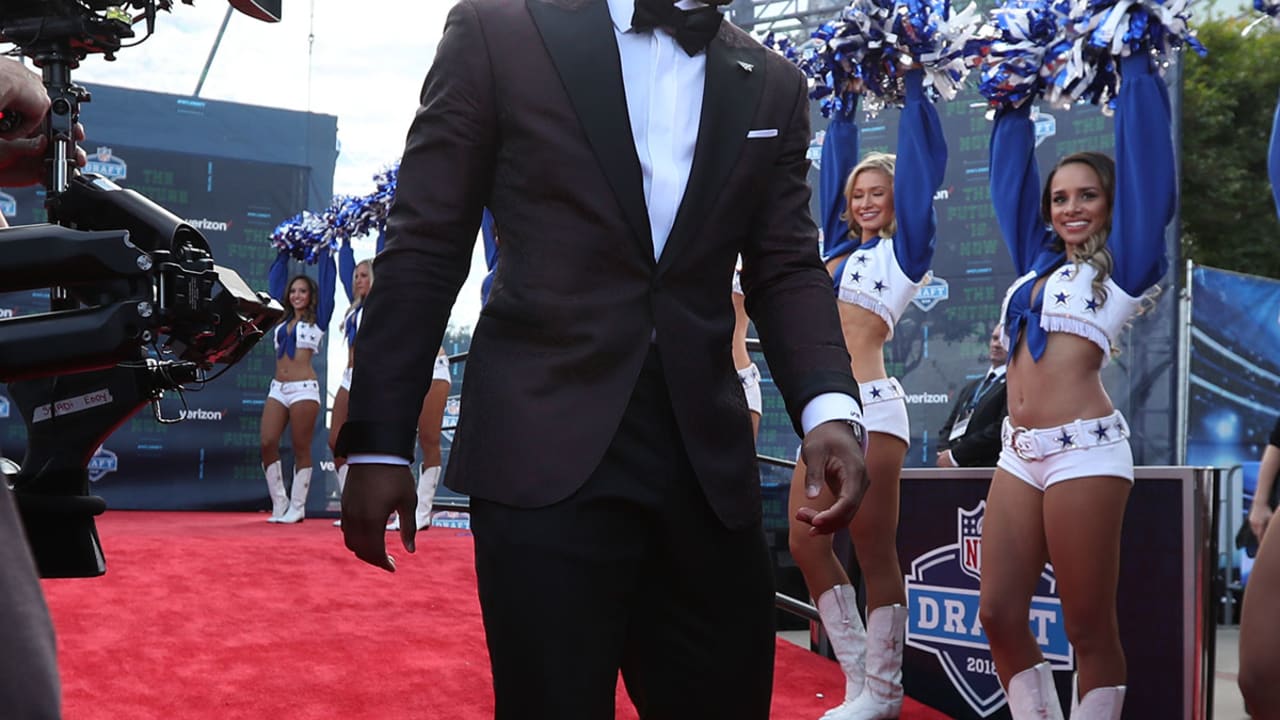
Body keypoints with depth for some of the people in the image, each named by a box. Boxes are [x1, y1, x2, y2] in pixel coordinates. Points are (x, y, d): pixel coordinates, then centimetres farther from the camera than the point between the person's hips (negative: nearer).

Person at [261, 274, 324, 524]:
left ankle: (297, 508, 4)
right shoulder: (283, 321, 16)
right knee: (267, 444, -6)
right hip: (278, 389, 5)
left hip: (303, 389, -5)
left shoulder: (315, 322, 4)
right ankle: (279, 505, 2)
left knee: (301, 449, -2)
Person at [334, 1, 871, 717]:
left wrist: (830, 406, -10)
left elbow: (786, 269, 9)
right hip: (545, 446, -3)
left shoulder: (773, 85, 12)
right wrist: (379, 440, -4)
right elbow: (426, 248, 1)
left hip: (708, 458, 4)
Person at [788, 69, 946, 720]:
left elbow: (919, 166, 2)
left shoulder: (905, 248, 4)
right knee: (807, 544, 3)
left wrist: (913, 87, 7)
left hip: (870, 408, -7)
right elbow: (836, 165, 28)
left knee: (873, 552, -5)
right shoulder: (840, 247, 20)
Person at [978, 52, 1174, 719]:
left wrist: (1136, 70, 7)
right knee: (999, 615, 2)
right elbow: (1010, 175, 28)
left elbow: (1146, 161, 1)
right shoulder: (1037, 263, 20)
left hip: (1084, 451, -6)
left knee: (1088, 626, -3)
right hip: (1018, 453, 6)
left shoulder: (1125, 263, 5)